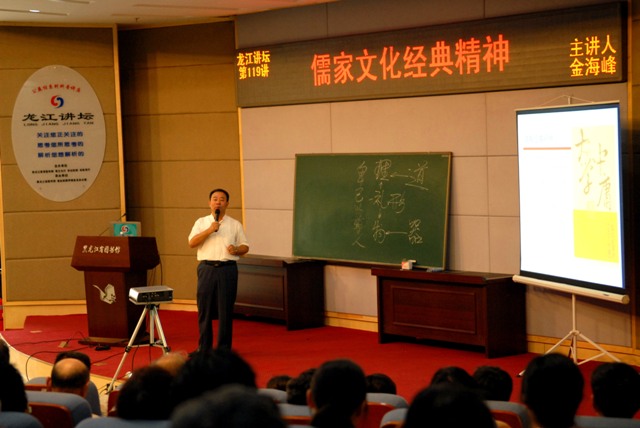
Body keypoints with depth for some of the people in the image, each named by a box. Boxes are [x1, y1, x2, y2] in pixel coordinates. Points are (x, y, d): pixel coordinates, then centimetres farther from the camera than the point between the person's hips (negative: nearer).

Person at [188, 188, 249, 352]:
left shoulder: (235, 225, 11)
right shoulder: (201, 222, 10)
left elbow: (245, 246, 11)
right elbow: (192, 243, -2)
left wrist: (236, 250, -11)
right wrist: (209, 230, -12)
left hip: (227, 269, 0)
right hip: (207, 268, 0)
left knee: (226, 311, 1)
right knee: (204, 309, 3)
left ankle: (224, 348, 9)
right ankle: (204, 348, 14)